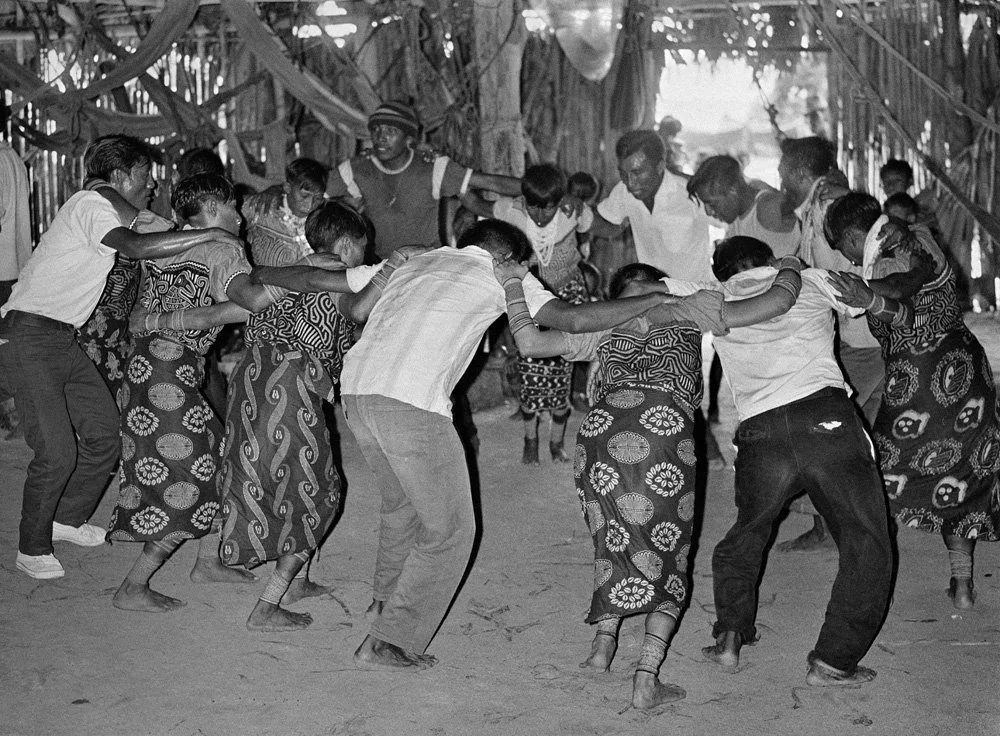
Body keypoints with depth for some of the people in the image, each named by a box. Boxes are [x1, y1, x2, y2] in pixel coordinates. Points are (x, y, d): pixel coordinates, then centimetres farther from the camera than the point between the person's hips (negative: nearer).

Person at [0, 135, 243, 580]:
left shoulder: (107, 212, 16)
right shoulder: (91, 203, -15)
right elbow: (138, 248, -32)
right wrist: (208, 235, -28)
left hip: (65, 341, 10)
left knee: (104, 435, 9)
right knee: (56, 452, -12)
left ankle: (68, 519, 27)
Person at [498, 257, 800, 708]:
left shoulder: (602, 325, 30)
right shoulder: (692, 307, 23)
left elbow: (529, 342, 25)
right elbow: (776, 303, 16)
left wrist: (513, 285, 37)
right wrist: (789, 270, 37)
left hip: (600, 429, 3)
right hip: (663, 429, -3)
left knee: (617, 540, 27)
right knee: (668, 556, 11)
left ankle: (603, 642, 13)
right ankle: (646, 680, 2)